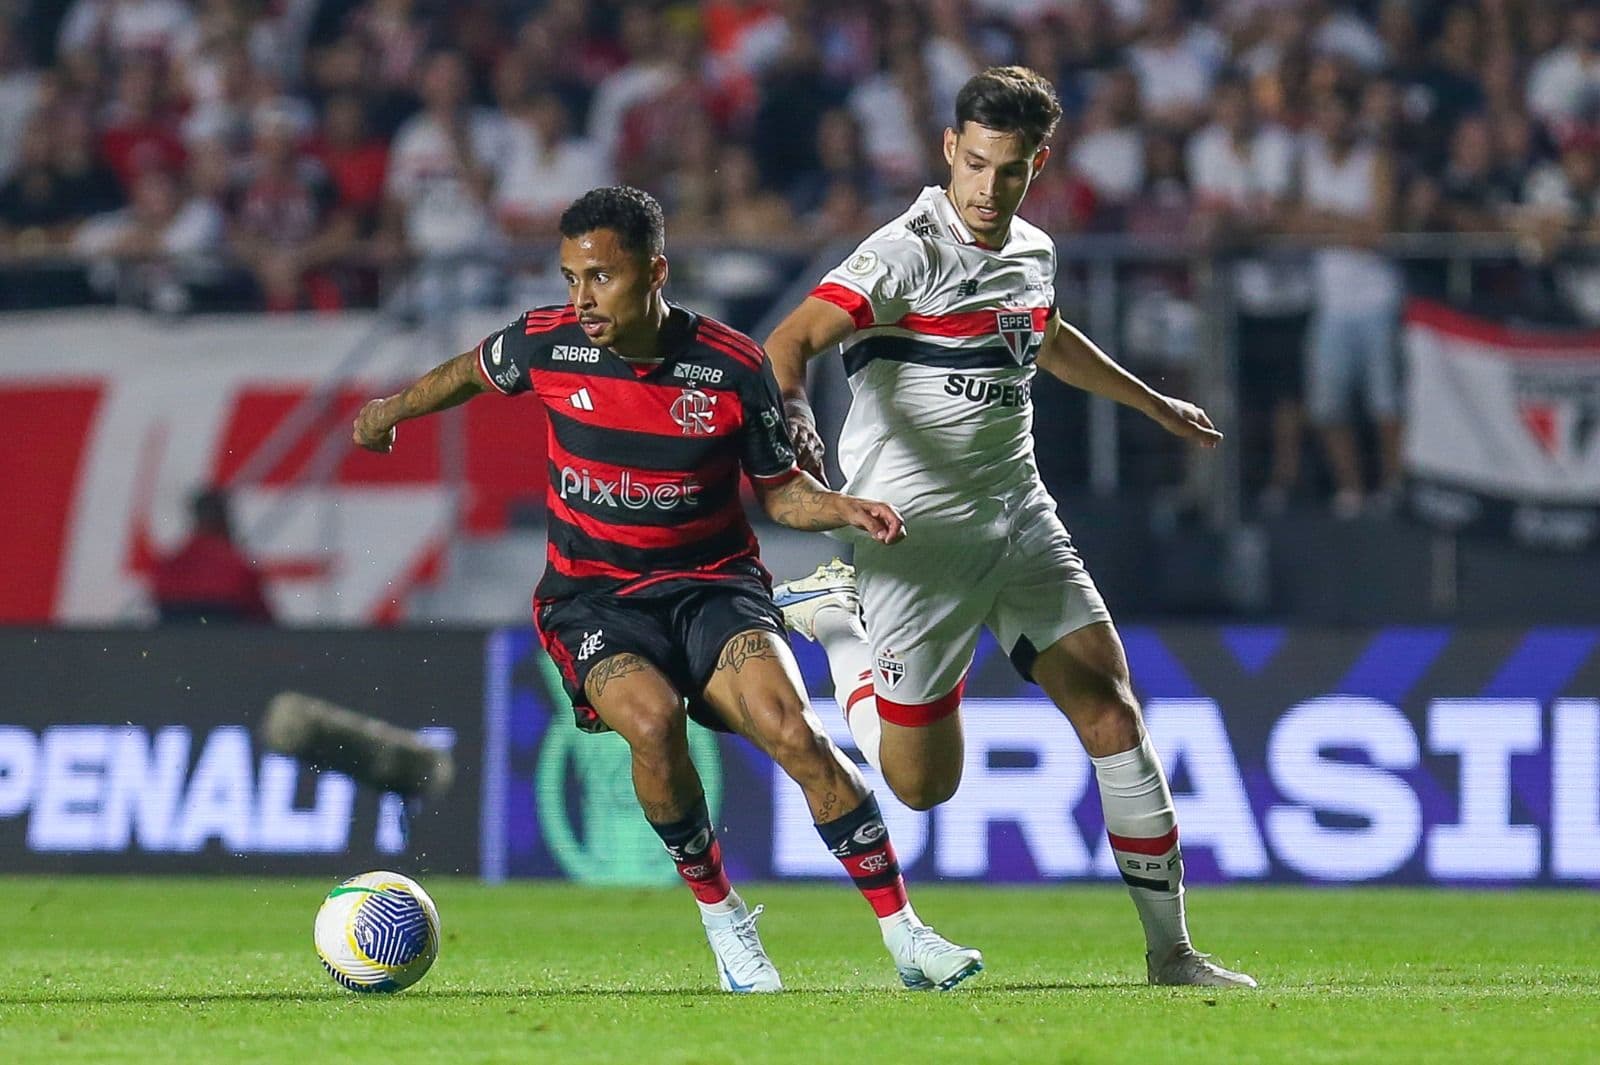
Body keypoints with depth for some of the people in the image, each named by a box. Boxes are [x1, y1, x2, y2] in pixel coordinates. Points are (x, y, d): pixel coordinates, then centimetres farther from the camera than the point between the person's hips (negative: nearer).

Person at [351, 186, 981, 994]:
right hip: (592, 596, 1)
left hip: (711, 584, 0)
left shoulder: (732, 368, -11)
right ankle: (721, 918, -9)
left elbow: (779, 490, 2)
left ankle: (903, 933, -15)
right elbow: (473, 372, 17)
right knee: (653, 721, -32)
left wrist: (845, 508, -18)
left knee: (791, 729, -26)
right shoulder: (545, 344, -7)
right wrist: (391, 412, 33)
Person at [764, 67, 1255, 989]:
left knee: (1113, 710, -4)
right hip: (920, 531, -6)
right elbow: (790, 342, -27)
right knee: (924, 782, -1)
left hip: (1020, 519, 6)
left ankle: (1171, 951, 4)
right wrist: (792, 414, -49)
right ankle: (831, 617, 25)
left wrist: (1156, 405, 44)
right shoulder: (909, 253, -15)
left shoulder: (1034, 254, 9)